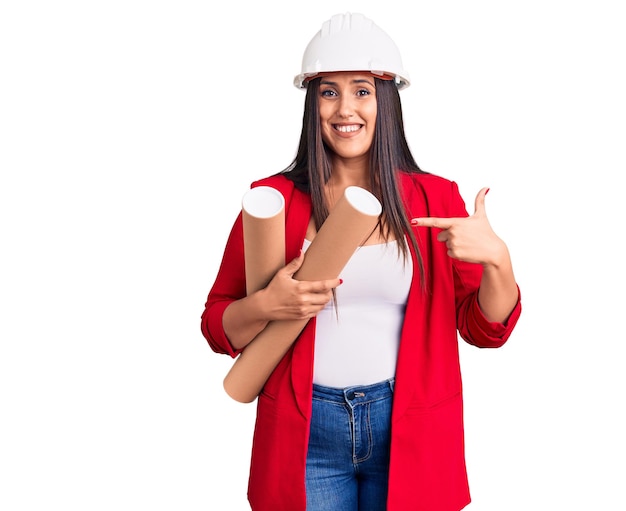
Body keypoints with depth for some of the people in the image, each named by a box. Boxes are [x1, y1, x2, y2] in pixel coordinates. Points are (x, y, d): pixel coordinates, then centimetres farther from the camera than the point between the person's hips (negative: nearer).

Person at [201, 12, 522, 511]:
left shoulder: (436, 198, -1)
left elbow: (487, 330, 1)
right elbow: (218, 327, 2)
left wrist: (498, 259, -18)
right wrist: (266, 306, -18)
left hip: (410, 431, 1)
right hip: (306, 430, 0)